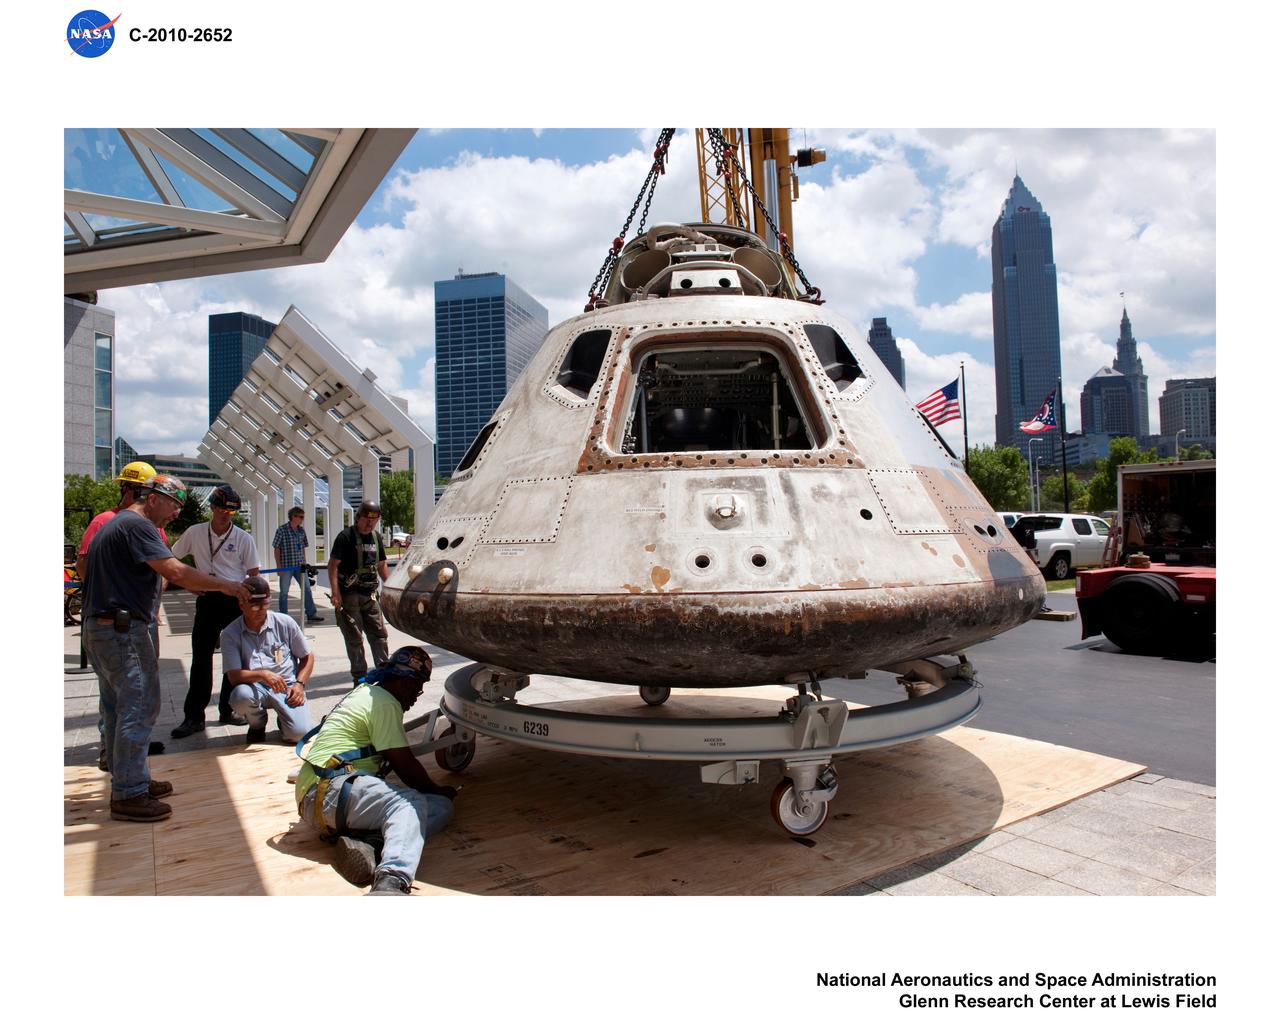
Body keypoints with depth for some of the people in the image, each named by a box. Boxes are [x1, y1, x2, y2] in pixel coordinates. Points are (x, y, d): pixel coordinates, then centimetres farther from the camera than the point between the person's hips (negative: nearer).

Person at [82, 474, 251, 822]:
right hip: (123, 628, -11)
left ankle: (127, 781, 26)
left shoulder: (115, 524, 20)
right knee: (139, 706, -7)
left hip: (99, 627, 11)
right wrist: (223, 585, -15)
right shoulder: (137, 525, -14)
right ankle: (129, 795, -3)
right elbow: (175, 572, -23)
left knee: (118, 708, 16)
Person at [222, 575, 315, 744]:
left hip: (287, 685, -1)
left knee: (299, 733, -23)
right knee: (240, 695, -36)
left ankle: (283, 717, 16)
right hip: (254, 687, 1)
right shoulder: (230, 634, -5)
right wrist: (262, 675, -31)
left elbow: (308, 656, 8)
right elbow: (234, 676, -13)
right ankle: (257, 724, 1)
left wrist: (299, 683, -7)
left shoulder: (285, 623, -2)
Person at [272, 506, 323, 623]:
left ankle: (312, 614, 11)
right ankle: (283, 617, 14)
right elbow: (277, 549, -8)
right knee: (284, 592, 5)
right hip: (286, 566, -5)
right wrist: (279, 566, -11)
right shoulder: (282, 530, -9)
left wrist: (304, 563, 12)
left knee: (307, 589, 5)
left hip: (300, 566, 5)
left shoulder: (301, 530, 8)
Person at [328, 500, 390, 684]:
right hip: (349, 595, -6)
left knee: (379, 633, 7)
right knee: (354, 637, 1)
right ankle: (359, 677, 10)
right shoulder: (346, 536, -9)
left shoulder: (376, 537, 12)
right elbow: (333, 565, -13)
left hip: (370, 594, 6)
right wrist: (335, 592, -21)